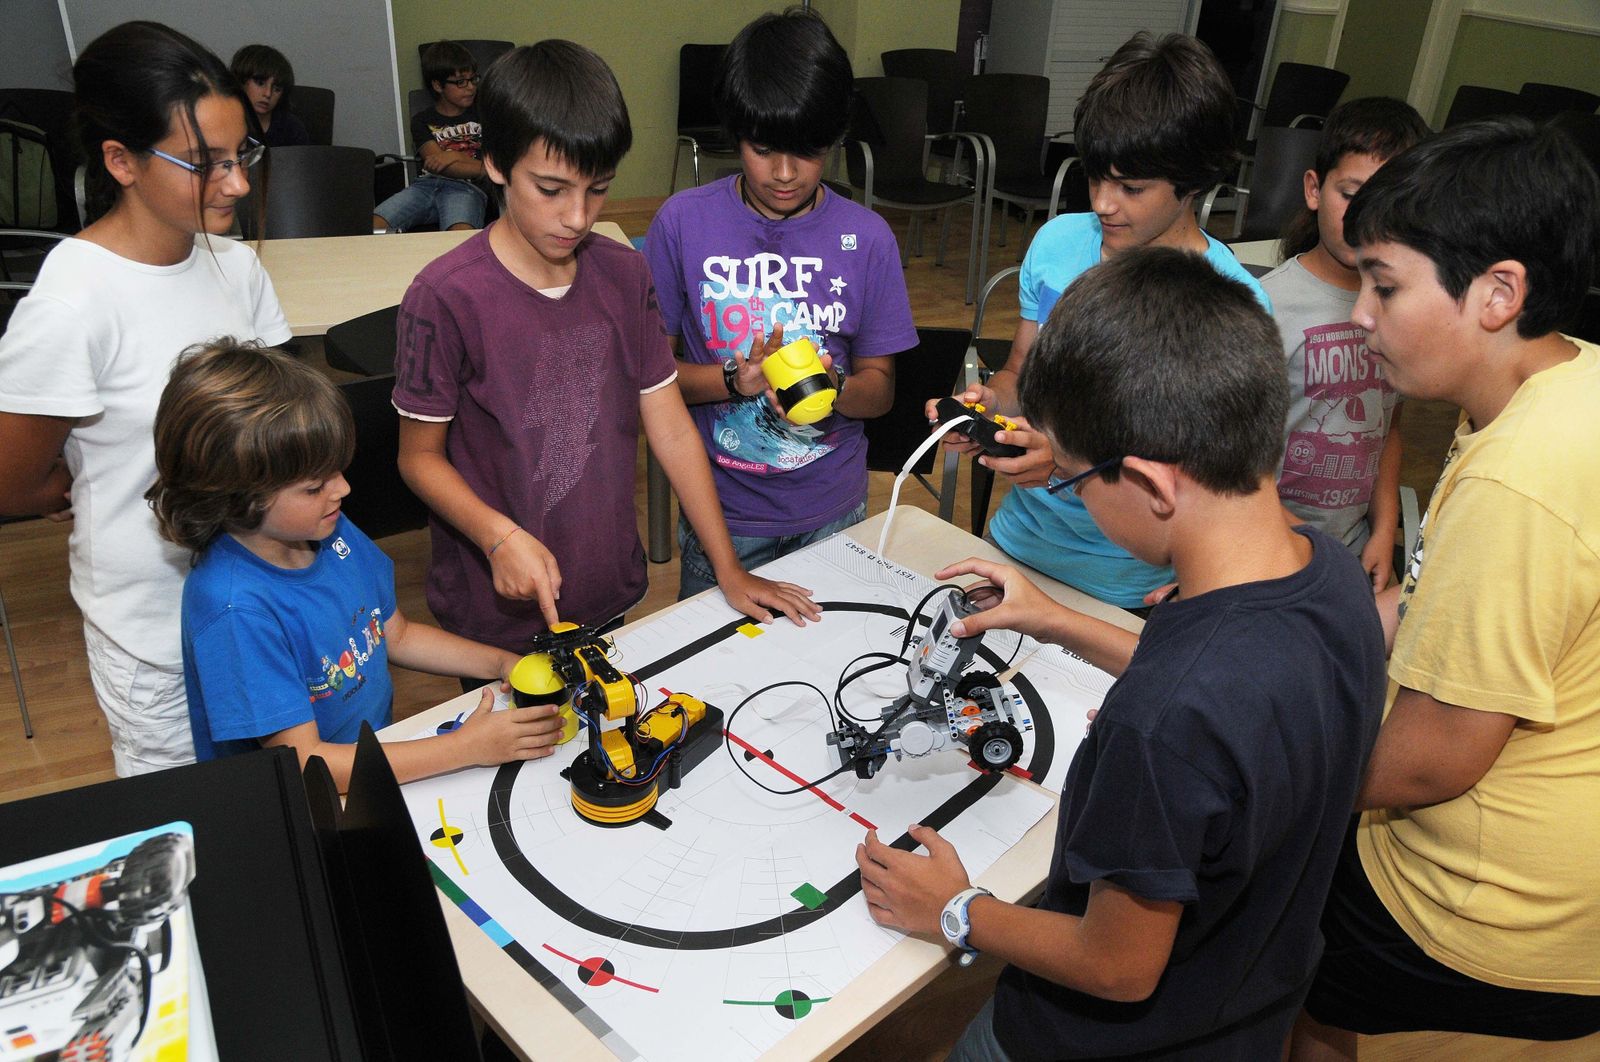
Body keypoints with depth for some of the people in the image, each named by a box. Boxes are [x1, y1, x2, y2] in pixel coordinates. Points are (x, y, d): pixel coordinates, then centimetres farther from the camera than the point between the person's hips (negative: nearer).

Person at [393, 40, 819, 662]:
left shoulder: (625, 276, -3)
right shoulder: (444, 298, -18)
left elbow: (671, 428, -2)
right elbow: (420, 456, -9)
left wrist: (730, 571, -3)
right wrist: (500, 537, -27)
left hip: (609, 592, 4)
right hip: (497, 611, -4)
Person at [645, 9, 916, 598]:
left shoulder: (866, 236, -6)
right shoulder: (684, 222, -9)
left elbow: (880, 388, -1)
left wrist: (832, 388, -23)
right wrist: (735, 379, -24)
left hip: (833, 515, 2)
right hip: (721, 510, -1)